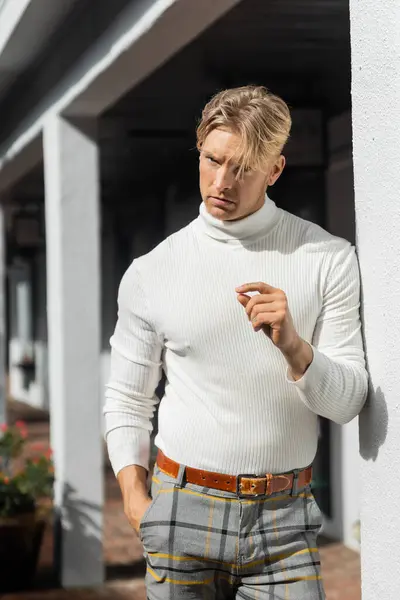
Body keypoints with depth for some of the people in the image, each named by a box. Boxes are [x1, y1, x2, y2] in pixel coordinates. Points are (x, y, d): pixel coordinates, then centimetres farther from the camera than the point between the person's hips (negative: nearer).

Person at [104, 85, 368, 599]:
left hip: (283, 518, 0)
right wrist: (137, 503, -1)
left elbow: (347, 402, -3)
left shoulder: (328, 259, 0)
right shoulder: (151, 273, 2)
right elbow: (125, 401, 10)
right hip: (183, 507, 1)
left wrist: (292, 345, -21)